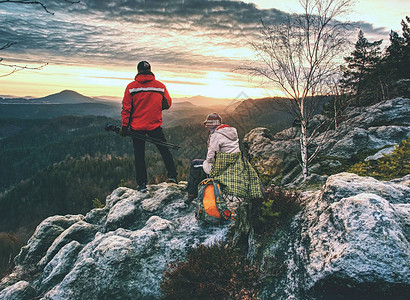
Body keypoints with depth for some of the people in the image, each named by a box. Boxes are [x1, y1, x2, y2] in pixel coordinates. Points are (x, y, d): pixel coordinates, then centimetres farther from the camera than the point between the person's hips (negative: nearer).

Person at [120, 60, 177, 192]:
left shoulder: (131, 87, -5)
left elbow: (126, 108, -5)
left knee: (139, 155, 9)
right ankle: (172, 175, 14)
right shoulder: (160, 86, -2)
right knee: (164, 150, 17)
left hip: (136, 127, 0)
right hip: (155, 126, 0)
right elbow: (168, 104, 7)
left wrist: (124, 127, 1)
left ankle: (142, 184, 12)